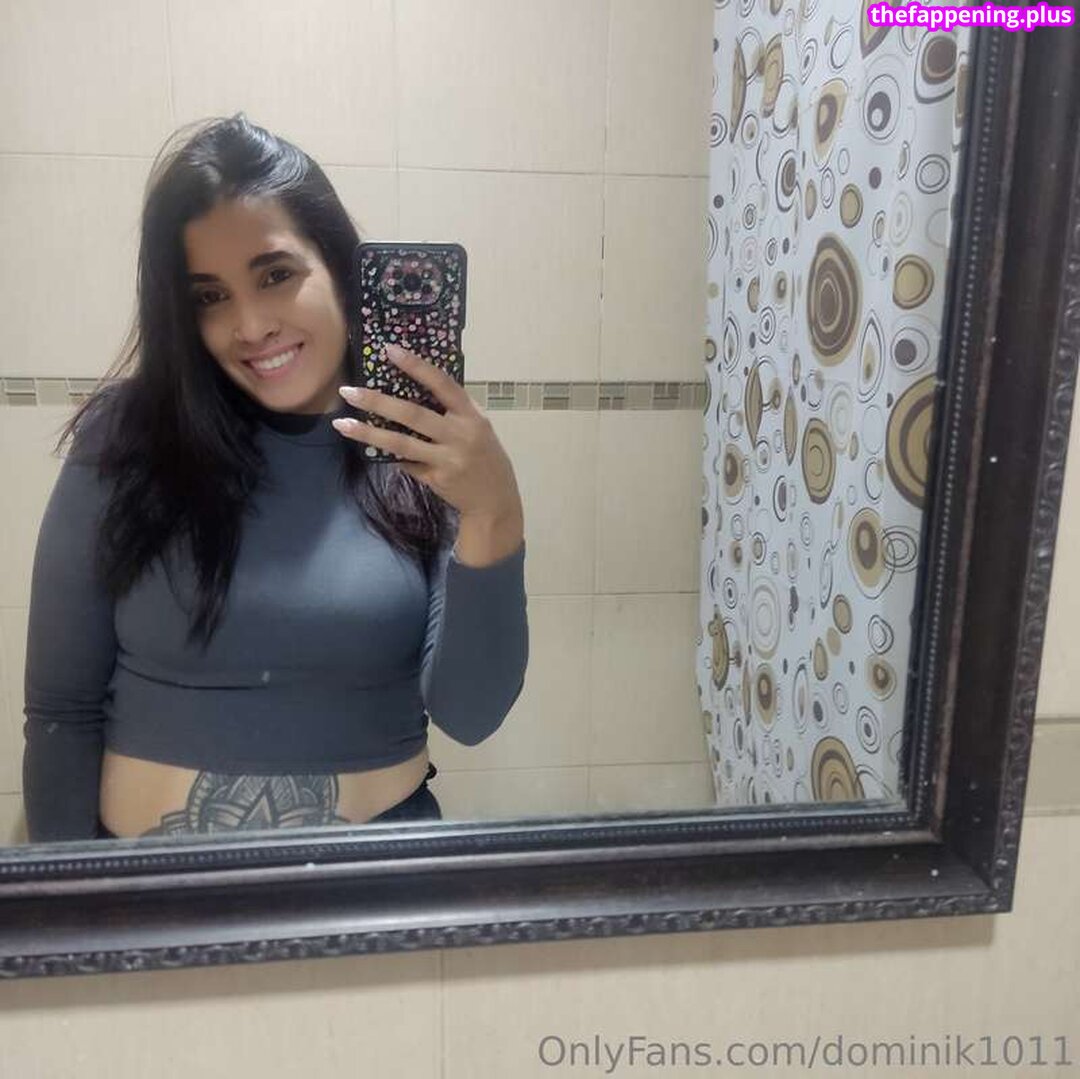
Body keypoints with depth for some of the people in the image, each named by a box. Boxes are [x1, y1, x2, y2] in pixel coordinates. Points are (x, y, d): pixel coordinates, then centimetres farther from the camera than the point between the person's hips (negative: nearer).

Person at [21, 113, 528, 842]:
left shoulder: (425, 453, -10)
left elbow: (468, 716, -16)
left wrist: (492, 517, -28)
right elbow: (62, 711, -5)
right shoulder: (124, 444, -11)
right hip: (156, 865, 0)